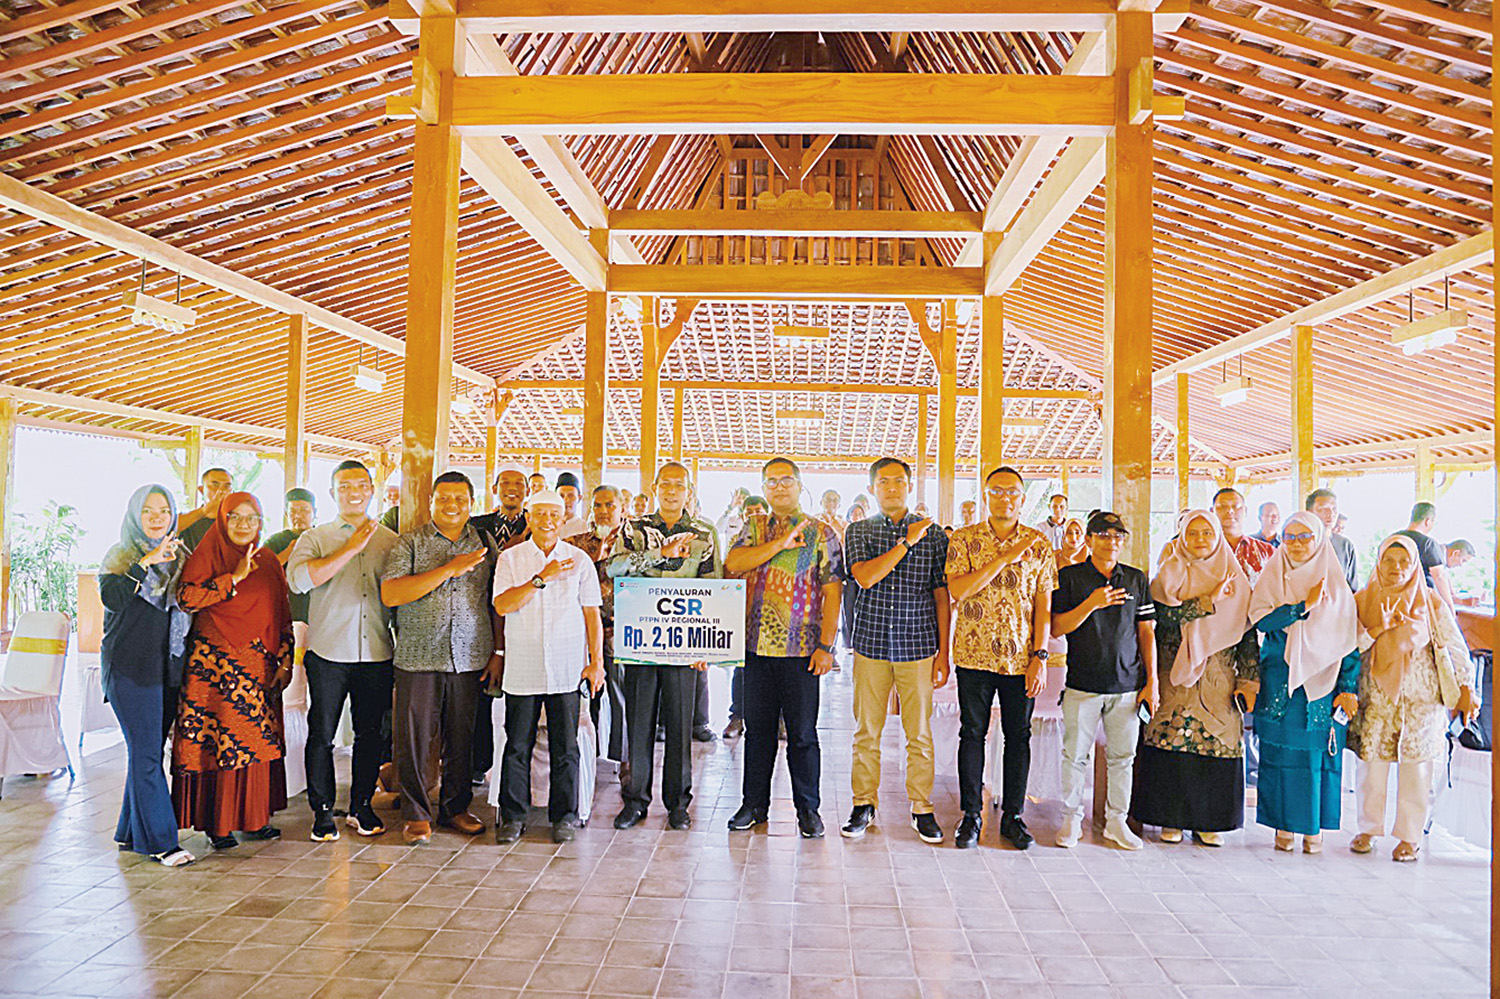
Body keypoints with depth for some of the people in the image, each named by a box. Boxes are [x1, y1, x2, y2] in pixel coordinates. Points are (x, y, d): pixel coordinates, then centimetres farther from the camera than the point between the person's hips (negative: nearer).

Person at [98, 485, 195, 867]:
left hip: (167, 667, 5)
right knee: (146, 752, -6)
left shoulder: (177, 557, 14)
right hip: (130, 666, -5)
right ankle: (160, 840, -3)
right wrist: (146, 562, -25)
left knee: (147, 750, 10)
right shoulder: (121, 556, -1)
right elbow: (110, 597, -19)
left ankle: (131, 832, 21)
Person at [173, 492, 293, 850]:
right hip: (215, 662, -4)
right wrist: (235, 577, -18)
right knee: (220, 739, -3)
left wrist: (285, 660, 9)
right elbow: (187, 597, -17)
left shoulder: (269, 561, 13)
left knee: (256, 739, 6)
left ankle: (254, 817, 17)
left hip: (259, 666, 4)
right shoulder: (205, 555, 0)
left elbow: (282, 616, 14)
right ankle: (218, 824, 7)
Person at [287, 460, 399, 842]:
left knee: (370, 733, 9)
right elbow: (298, 580, -16)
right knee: (322, 734, 4)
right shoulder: (315, 538, 4)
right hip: (328, 652, -2)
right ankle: (322, 811, 19)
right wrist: (351, 549, -18)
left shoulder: (390, 541, 10)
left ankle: (361, 807, 24)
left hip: (377, 654, 2)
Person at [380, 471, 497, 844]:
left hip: (470, 659, 2)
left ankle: (455, 807, 25)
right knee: (414, 736, 1)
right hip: (419, 658, -2)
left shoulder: (484, 544, 10)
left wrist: (497, 651, 6)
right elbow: (390, 594, -12)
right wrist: (449, 569, -16)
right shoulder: (409, 542, 2)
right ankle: (416, 813, 17)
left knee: (462, 737, 9)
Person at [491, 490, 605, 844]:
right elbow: (502, 606, -9)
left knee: (565, 748, 4)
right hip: (522, 669, 0)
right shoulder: (510, 558, 4)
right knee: (517, 745, 5)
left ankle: (564, 816, 16)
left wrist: (596, 662, 3)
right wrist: (542, 578, -16)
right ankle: (513, 816, 18)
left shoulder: (579, 560, 5)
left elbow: (591, 613, 7)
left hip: (567, 669, 0)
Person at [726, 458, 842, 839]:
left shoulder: (822, 534, 2)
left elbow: (832, 593, -2)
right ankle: (754, 805, 23)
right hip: (757, 646, 3)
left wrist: (825, 646, -9)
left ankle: (808, 808, 18)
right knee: (757, 729, 11)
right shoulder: (754, 527, 11)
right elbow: (733, 563, -7)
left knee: (802, 732, 4)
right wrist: (782, 542, -14)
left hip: (801, 650, -3)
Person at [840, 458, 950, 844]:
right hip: (871, 643, 0)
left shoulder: (933, 535, 6)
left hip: (918, 645, 0)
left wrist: (944, 652, 1)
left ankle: (922, 808, 18)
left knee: (919, 732, 5)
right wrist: (907, 542, -14)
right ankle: (864, 804, 20)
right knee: (866, 730, 6)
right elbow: (865, 577, -13)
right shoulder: (858, 532, 5)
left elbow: (941, 596, 5)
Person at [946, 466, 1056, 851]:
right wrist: (1006, 557, -17)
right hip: (974, 654, -1)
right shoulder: (964, 540, 0)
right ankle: (971, 814, 18)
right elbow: (958, 590, -14)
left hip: (1021, 657, 1)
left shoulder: (1039, 544, 4)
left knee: (1019, 735, 8)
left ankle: (1013, 816, 21)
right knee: (973, 733, 6)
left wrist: (1040, 656, -5)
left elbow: (1043, 605, 2)